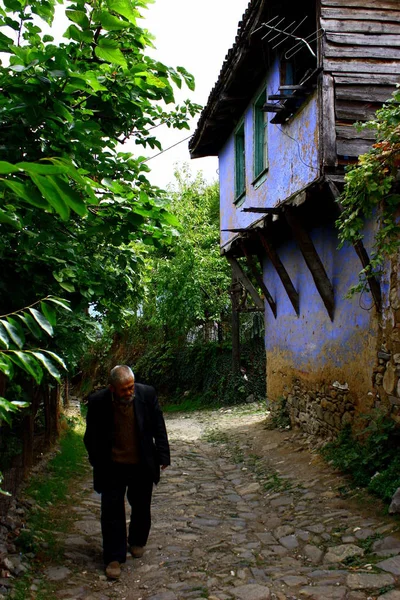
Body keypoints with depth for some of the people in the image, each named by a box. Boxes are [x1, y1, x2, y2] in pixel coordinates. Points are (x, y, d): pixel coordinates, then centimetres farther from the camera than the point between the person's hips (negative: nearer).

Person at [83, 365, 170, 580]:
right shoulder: (97, 401, -17)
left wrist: (162, 456, -2)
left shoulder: (147, 394, -15)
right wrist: (97, 465, -1)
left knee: (141, 507, 17)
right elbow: (91, 437, -4)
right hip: (112, 467, -1)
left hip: (142, 465, 2)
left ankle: (137, 541, 42)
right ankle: (114, 558, 17)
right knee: (112, 511, 3)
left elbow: (158, 427, -3)